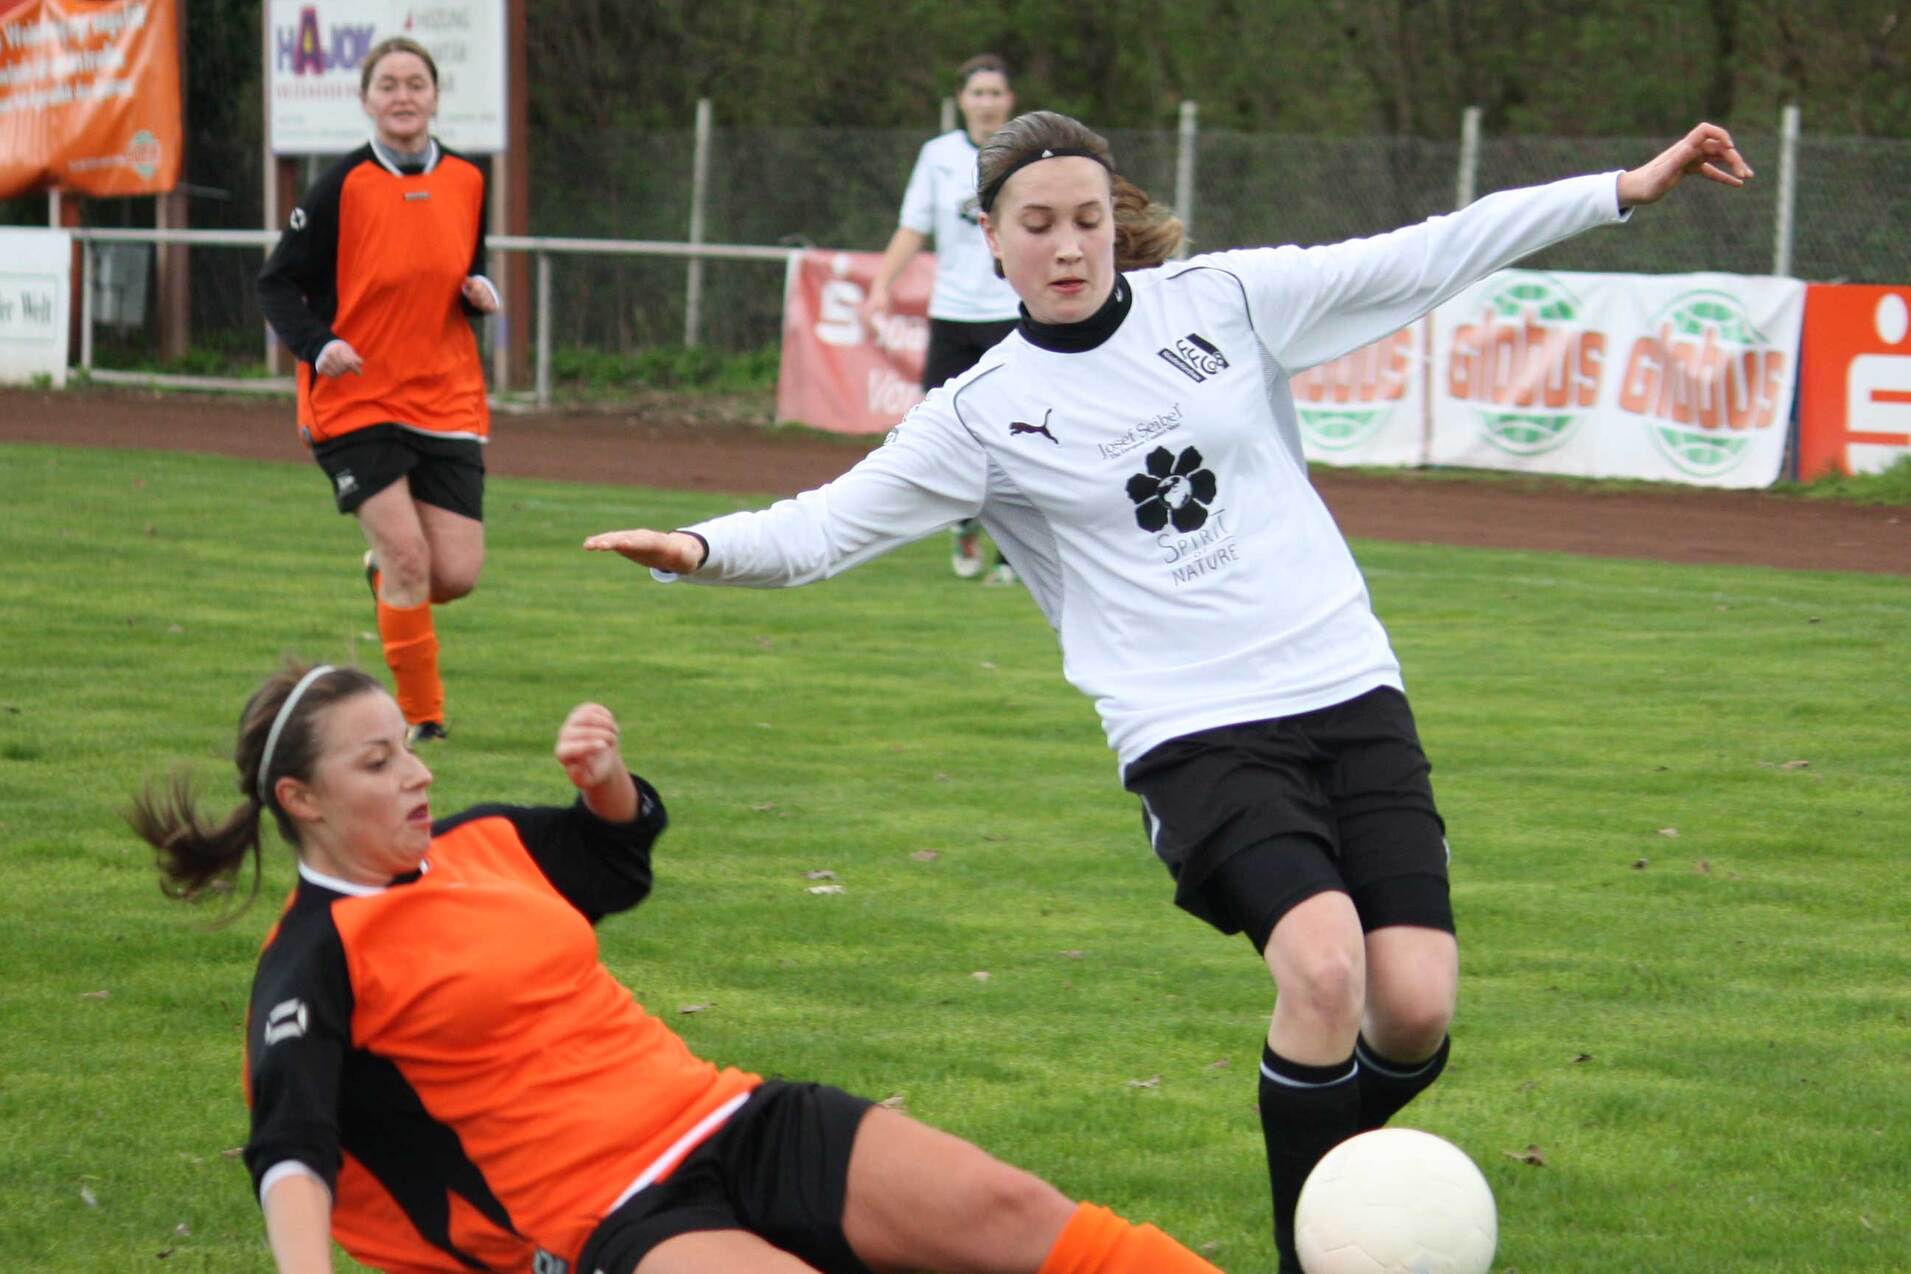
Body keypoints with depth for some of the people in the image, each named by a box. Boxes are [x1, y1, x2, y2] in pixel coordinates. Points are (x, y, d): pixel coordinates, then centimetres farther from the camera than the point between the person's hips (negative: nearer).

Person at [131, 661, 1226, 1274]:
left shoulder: (478, 846, 16)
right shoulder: (316, 963, -4)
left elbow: (623, 854, 35)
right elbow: (292, 1149, -18)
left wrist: (606, 780, 11)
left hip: (727, 1124, 6)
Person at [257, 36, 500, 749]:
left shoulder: (466, 182, 6)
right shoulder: (343, 188, -7)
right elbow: (278, 285, -2)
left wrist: (480, 293, -2)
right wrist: (317, 345, -20)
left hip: (446, 402, 4)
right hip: (356, 402, -4)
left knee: (456, 575, -3)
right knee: (407, 553, -14)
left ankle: (383, 573, 33)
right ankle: (421, 715, 1)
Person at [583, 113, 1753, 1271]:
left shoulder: (1222, 300, 6)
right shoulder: (988, 413, 2)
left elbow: (1425, 258, 7)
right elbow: (826, 526, -3)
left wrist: (1629, 189, 4)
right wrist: (700, 548, -23)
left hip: (1350, 691, 3)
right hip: (1195, 732, -3)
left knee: (1417, 1010, -11)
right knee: (1324, 962, -29)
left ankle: (1328, 1150, 24)